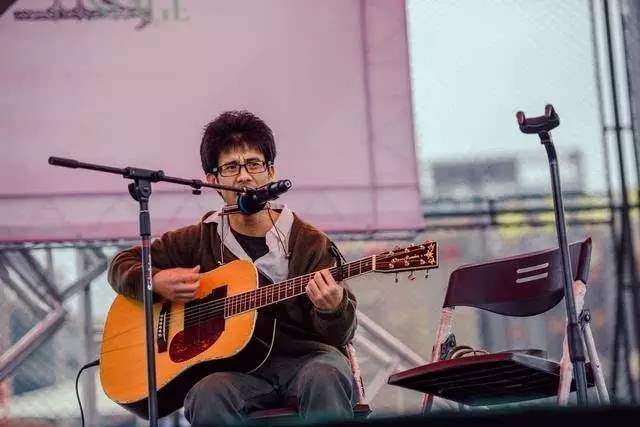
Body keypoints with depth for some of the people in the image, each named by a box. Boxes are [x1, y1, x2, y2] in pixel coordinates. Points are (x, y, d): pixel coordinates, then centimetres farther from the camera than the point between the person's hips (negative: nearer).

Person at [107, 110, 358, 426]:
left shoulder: (309, 243, 4)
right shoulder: (199, 241, 11)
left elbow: (339, 336, -1)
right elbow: (122, 265, 21)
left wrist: (333, 309, -25)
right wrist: (155, 282, -2)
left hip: (305, 357, 0)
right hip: (234, 366, 1)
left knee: (324, 377, -37)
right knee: (208, 397, -35)